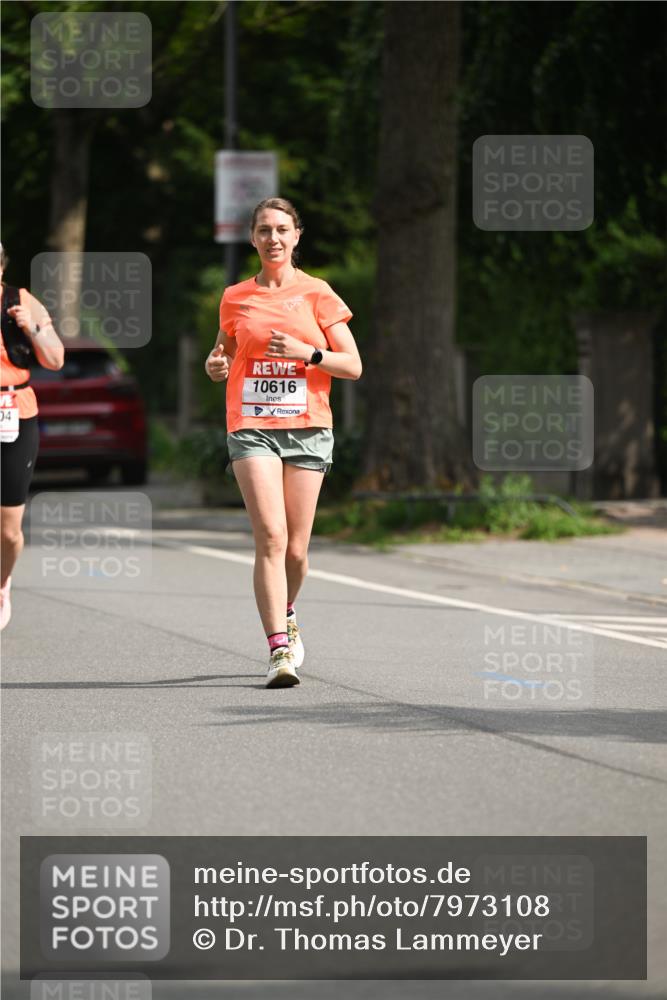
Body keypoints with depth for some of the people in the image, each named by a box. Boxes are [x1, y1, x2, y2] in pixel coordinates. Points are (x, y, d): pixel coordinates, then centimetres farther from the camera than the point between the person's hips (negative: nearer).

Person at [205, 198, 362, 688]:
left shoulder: (316, 294, 3)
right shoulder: (236, 298, 8)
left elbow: (353, 366, 2)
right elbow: (227, 353, 22)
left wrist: (308, 353, -15)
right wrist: (217, 366, -1)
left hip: (308, 428, 0)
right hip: (252, 427, 0)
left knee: (295, 550, 3)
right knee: (271, 538, -16)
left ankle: (286, 615, 35)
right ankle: (279, 650, -18)